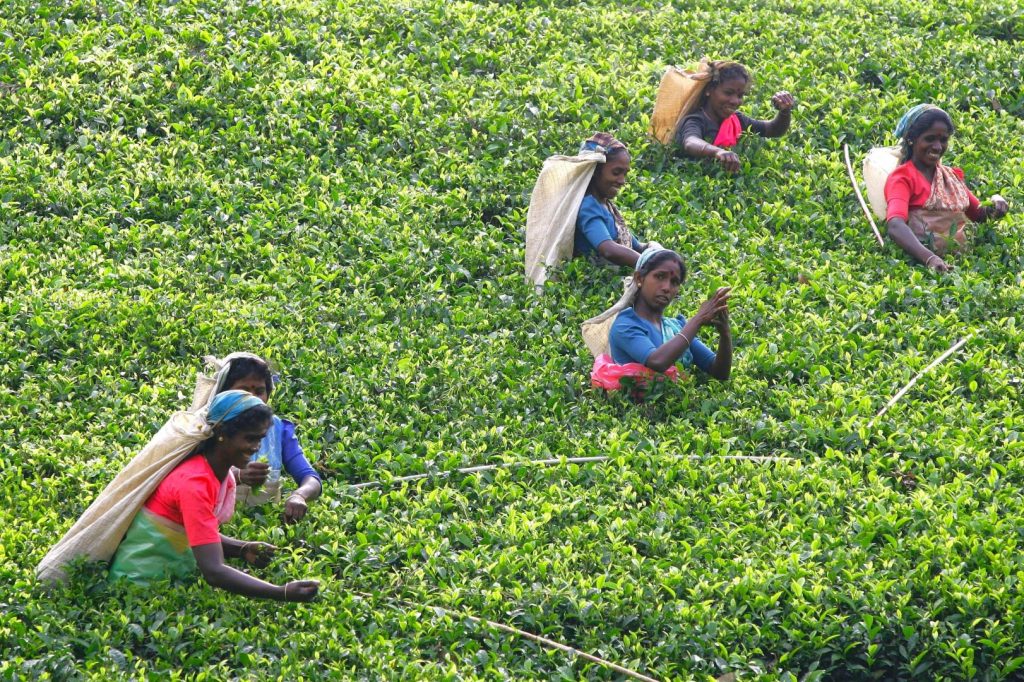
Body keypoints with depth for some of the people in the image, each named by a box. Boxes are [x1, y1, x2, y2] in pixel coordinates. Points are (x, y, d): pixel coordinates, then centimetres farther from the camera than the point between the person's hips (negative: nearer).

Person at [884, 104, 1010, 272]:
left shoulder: (952, 176, 19)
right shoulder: (902, 178, -1)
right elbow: (895, 226, -19)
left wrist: (995, 202, 3)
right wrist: (930, 258, -35)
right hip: (921, 262, -5)